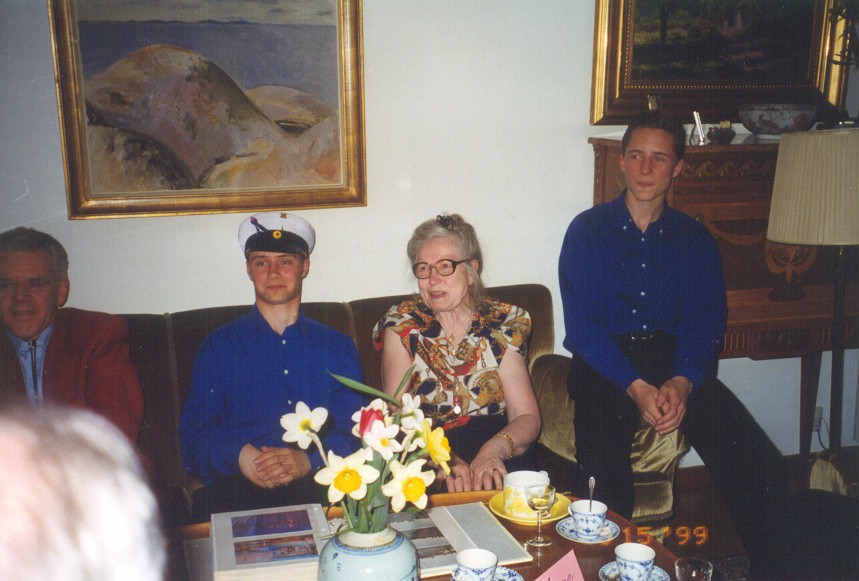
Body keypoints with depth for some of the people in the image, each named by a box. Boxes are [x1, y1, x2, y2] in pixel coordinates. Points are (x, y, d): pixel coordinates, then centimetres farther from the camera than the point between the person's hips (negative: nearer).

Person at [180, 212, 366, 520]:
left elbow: (354, 428, 7)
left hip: (319, 484, 1)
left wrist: (308, 460, -14)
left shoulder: (337, 346, 18)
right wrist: (240, 456, -16)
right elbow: (196, 431, 7)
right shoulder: (219, 346, 16)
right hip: (239, 487, -1)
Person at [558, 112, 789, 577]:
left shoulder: (695, 239, 13)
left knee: (763, 473, -17)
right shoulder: (587, 230, 5)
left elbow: (705, 325, 2)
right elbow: (582, 326, -5)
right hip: (605, 365, -2)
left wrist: (681, 383, -19)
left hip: (679, 365, 3)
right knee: (601, 474, -30)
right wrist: (637, 387, -19)